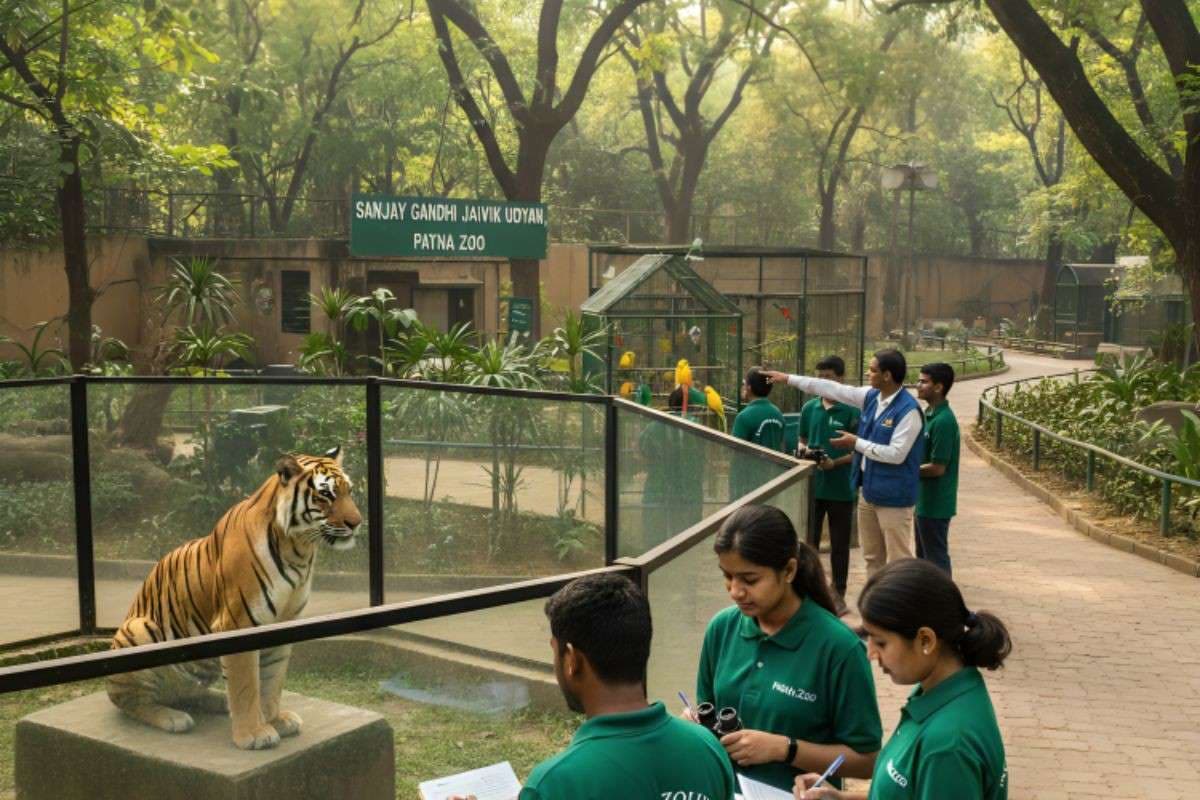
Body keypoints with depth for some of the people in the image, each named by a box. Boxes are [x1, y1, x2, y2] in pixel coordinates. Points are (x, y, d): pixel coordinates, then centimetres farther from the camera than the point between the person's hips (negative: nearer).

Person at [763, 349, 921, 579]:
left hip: (894, 497, -8)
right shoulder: (871, 397, 5)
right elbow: (833, 389, 11)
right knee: (872, 557, 17)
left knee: (899, 560, -3)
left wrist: (857, 443, -14)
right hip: (869, 491, 8)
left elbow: (896, 454, -21)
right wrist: (789, 379, 13)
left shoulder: (908, 410, -19)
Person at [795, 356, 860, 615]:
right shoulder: (809, 408, 4)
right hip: (812, 485, 3)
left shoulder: (851, 411, -9)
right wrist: (805, 451, -8)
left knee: (839, 544, 9)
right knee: (809, 541, 10)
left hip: (841, 488, -3)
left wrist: (836, 463, -22)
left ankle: (838, 594, 21)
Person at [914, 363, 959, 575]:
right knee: (924, 557, 19)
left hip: (935, 503, -10)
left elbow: (937, 468, -22)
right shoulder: (929, 414, 8)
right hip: (925, 500, 10)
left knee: (936, 558, 1)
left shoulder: (943, 421, -21)